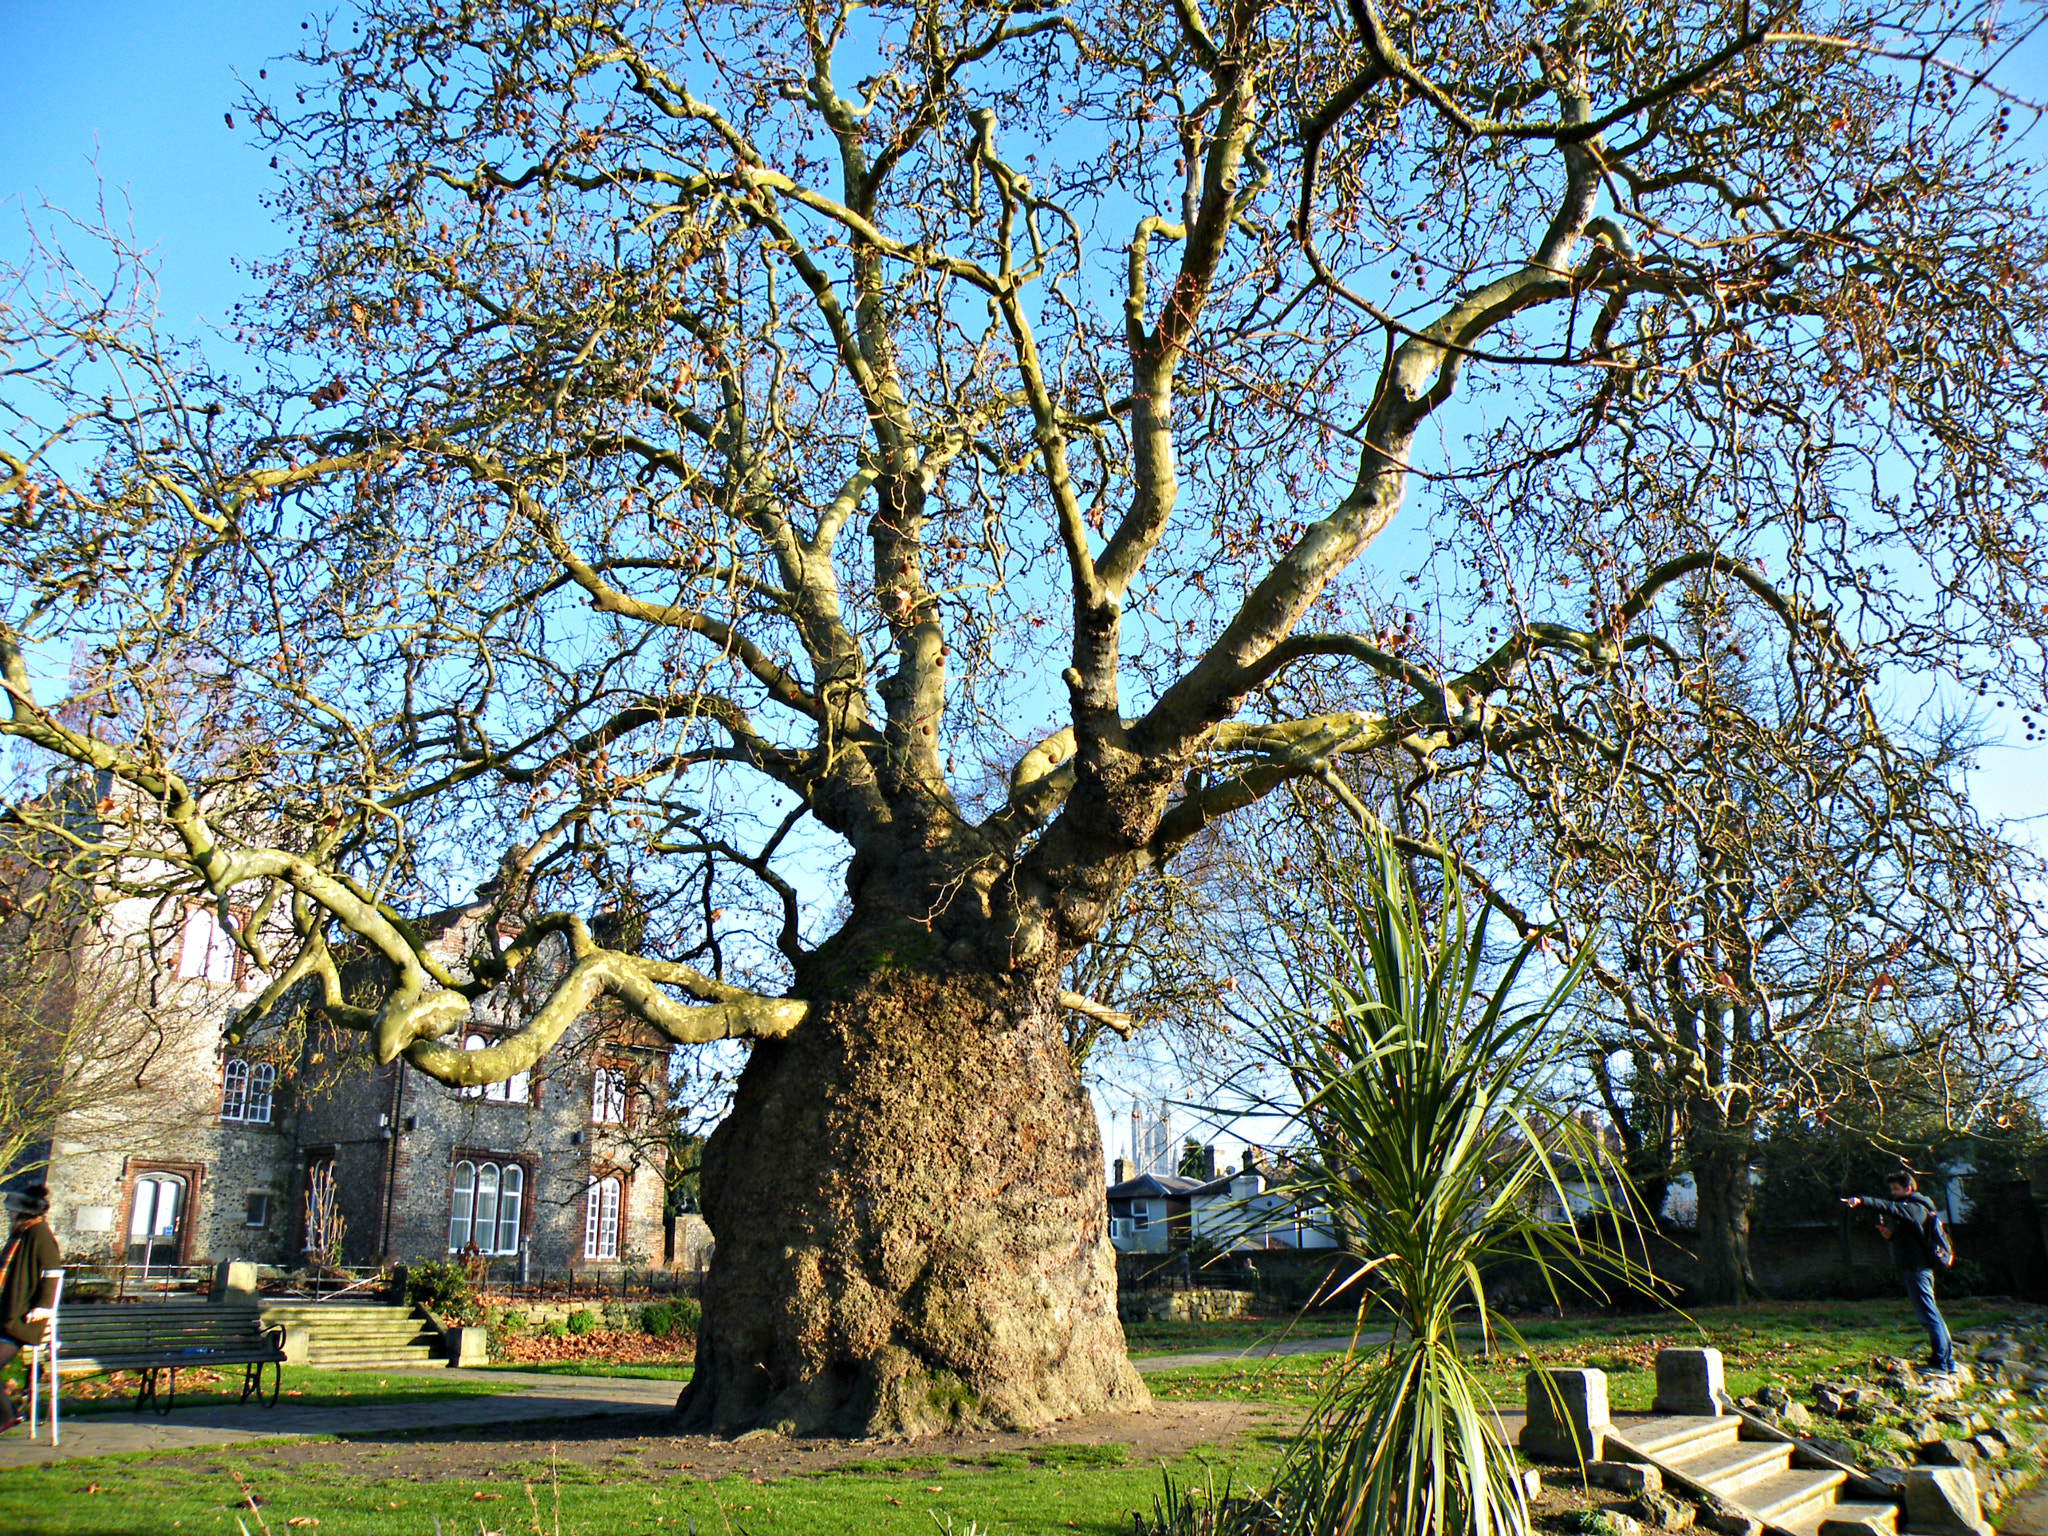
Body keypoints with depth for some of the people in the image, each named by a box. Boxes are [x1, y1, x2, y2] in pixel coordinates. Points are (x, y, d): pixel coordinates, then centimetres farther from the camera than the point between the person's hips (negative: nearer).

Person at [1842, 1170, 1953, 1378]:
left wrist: (1861, 1201, -43)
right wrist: (1891, 1234, 6)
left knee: (1928, 1315, -9)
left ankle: (1941, 1364, -7)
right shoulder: (1910, 1208, 20)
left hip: (1916, 1268, -11)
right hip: (1911, 1267, 11)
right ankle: (1947, 1361, 20)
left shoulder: (1914, 1208, -12)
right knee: (1930, 1314, 14)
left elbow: (1889, 1208, -31)